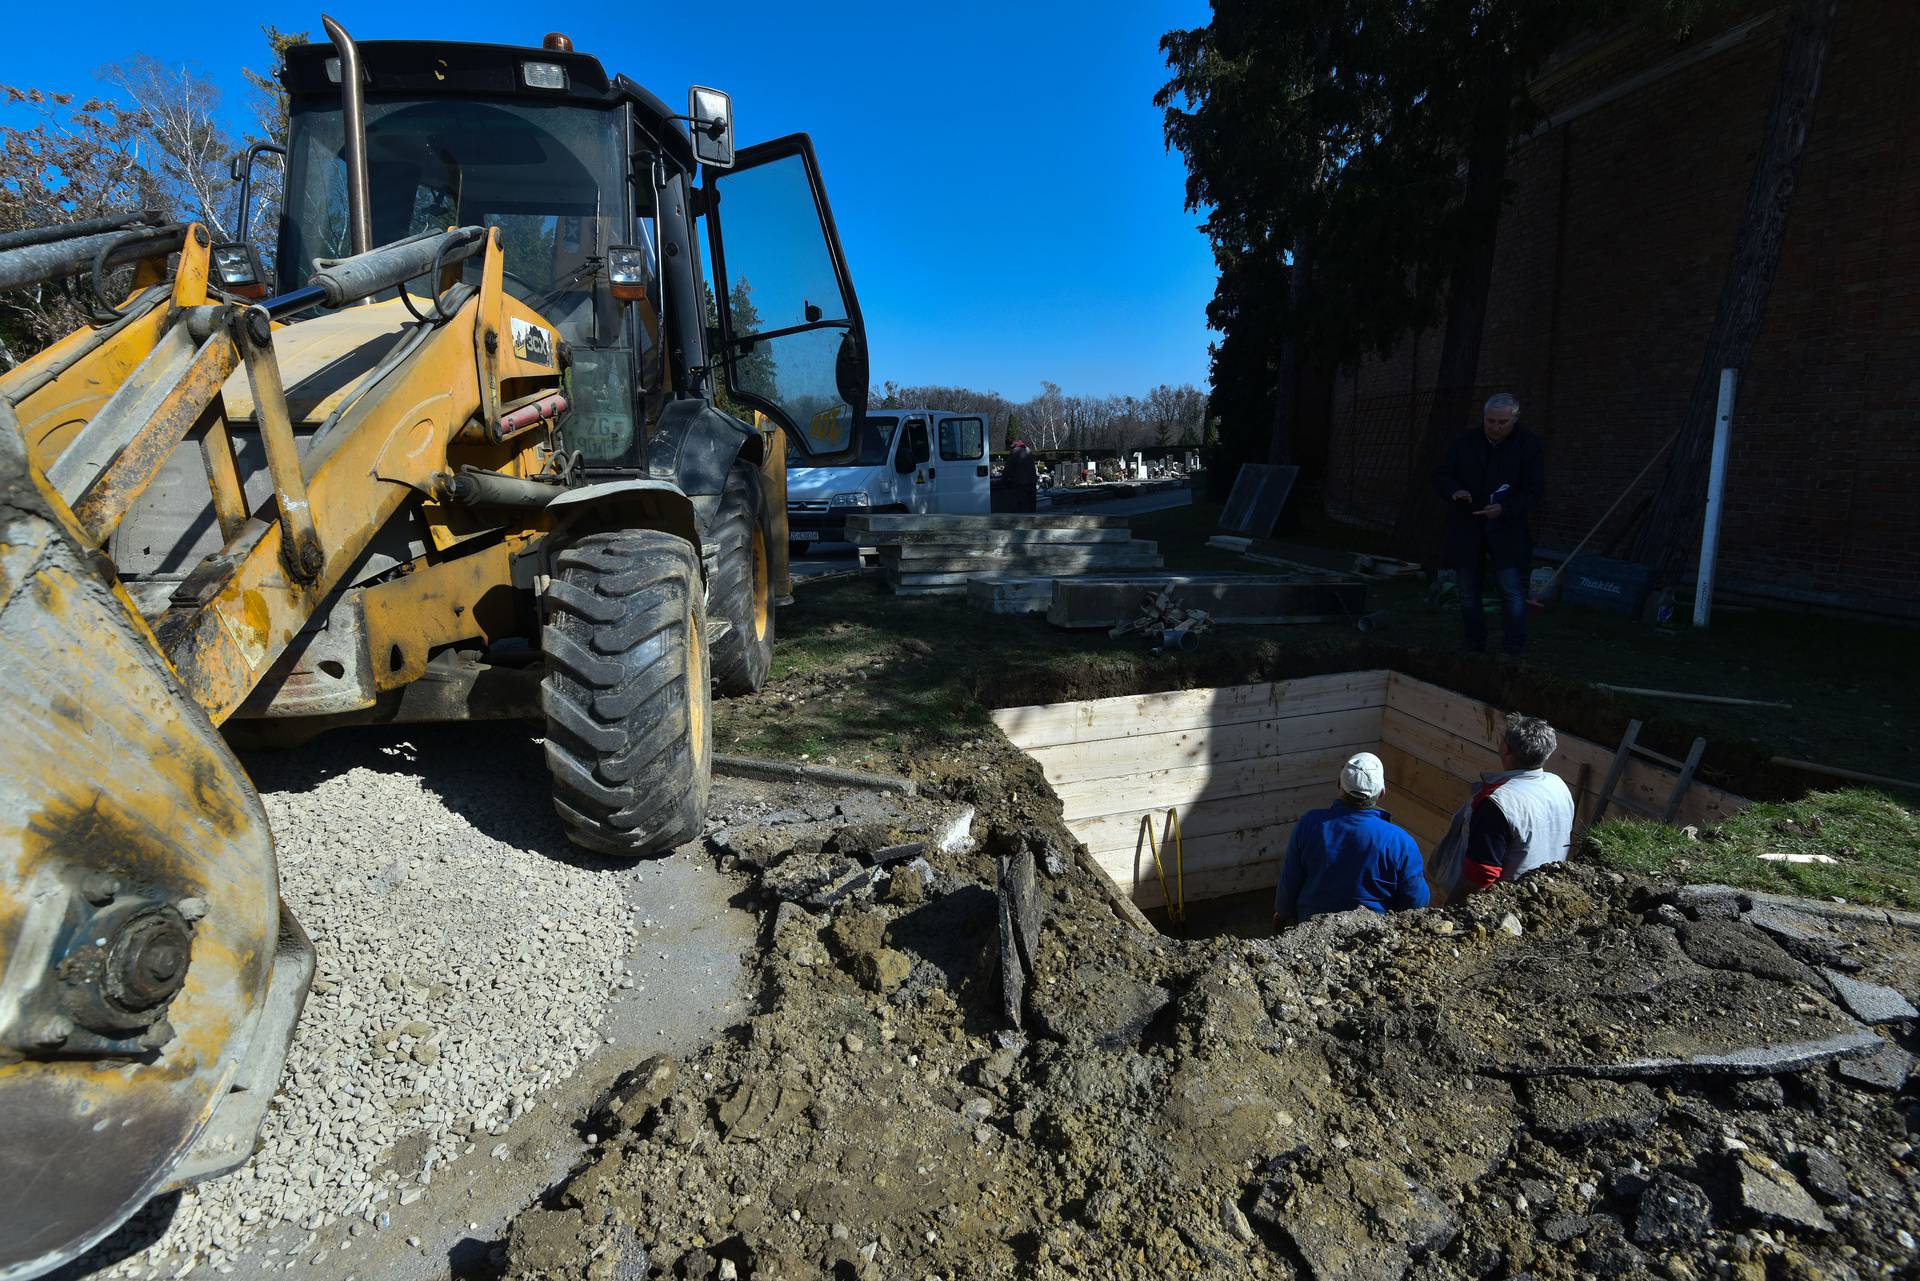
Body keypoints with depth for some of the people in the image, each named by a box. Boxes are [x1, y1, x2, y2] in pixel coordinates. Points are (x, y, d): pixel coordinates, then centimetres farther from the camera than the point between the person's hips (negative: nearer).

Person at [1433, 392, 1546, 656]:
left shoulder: (1530, 446, -3)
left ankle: (1513, 652, 0)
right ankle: (1473, 645, 24)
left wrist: (1505, 509, -23)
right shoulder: (1464, 443, 3)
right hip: (1467, 531, 3)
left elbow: (1534, 491, -6)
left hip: (1507, 531, -3)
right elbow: (1441, 476, 5)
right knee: (1468, 592, 10)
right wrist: (1454, 491, -18)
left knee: (1512, 592, -9)